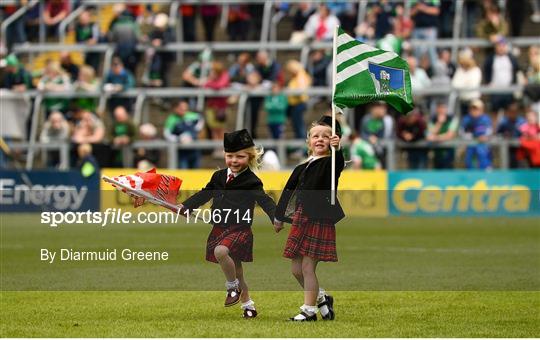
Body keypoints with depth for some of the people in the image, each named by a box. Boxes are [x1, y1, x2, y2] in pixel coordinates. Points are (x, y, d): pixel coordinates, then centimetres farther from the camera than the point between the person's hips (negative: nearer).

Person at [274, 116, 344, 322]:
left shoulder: (329, 163, -4)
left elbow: (339, 166, -29)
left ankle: (309, 311, 2)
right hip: (301, 219, 7)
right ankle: (321, 298, 29)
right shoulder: (302, 169, 13)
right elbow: (289, 192, 22)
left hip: (320, 220, -7)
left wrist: (337, 149, -49)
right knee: (296, 269, 10)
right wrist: (279, 217, 25)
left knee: (307, 267, -7)